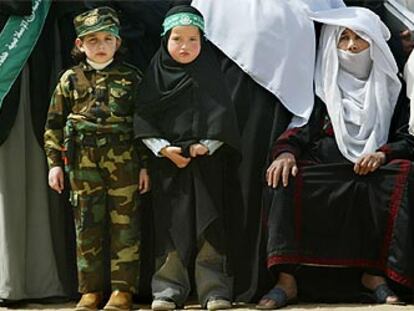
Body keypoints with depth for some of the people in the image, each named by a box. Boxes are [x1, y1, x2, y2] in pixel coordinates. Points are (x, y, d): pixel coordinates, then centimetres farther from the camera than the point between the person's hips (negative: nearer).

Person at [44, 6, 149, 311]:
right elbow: (54, 124, 11)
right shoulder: (70, 79, 9)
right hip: (83, 161, 1)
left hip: (124, 161, -1)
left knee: (124, 225, -1)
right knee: (87, 226, 4)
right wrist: (54, 162, 4)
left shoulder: (131, 77, 6)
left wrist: (145, 165, 1)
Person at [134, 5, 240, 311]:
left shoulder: (210, 74, 5)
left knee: (209, 225, -3)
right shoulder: (156, 75, 5)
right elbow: (143, 118, 1)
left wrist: (206, 146, -13)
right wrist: (163, 148, -11)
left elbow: (222, 117, 0)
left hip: (207, 160, 0)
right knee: (171, 225, 0)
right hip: (168, 161, 1)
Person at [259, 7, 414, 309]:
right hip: (326, 173, 0)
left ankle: (376, 273, -26)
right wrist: (286, 152, -19)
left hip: (373, 170, 0)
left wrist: (382, 153, -14)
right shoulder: (320, 86, 16)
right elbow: (299, 129, 5)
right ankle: (286, 278, -35)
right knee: (287, 178, -31)